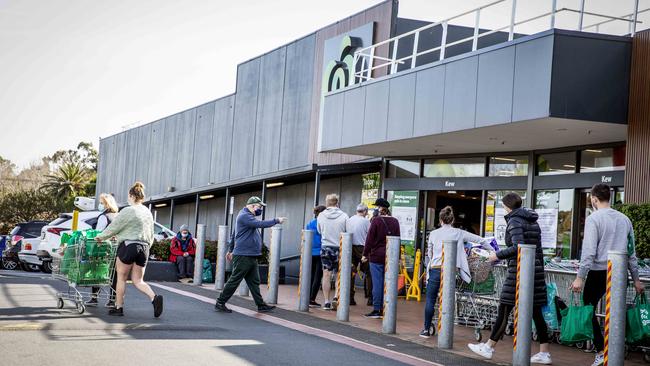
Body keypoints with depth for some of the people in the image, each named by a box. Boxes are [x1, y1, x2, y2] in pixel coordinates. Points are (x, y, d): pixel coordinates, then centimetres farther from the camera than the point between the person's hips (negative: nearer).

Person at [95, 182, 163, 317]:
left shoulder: (128, 211, -9)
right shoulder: (148, 212, 14)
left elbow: (113, 227, -3)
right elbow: (151, 236, 18)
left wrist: (101, 237, 11)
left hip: (128, 246, -7)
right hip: (144, 247, 7)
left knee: (121, 277, 7)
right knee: (138, 280, 8)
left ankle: (119, 307, 12)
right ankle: (154, 297, -15)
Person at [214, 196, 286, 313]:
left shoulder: (247, 216, 20)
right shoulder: (244, 216, -14)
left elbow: (235, 235, 26)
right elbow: (260, 224, -27)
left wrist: (232, 250, 30)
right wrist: (276, 221, -19)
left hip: (251, 256, 10)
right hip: (243, 256, -10)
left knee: (254, 282, 9)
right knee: (234, 281, -5)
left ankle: (261, 305, 10)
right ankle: (220, 303, 2)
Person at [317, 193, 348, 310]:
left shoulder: (321, 216, -2)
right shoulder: (344, 216, -9)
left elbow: (319, 231, 8)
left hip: (325, 247, 2)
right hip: (339, 248, -2)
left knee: (326, 275, 6)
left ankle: (327, 301, 8)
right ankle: (336, 297, -2)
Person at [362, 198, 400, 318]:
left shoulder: (376, 220, -8)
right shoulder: (395, 221, 6)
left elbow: (370, 239, -8)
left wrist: (365, 254, 0)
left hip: (376, 255, -4)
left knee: (377, 283, -2)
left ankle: (376, 310, 0)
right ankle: (383, 309, 9)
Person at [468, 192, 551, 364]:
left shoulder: (514, 221, -8)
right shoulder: (533, 222, 16)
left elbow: (518, 247, -22)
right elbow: (538, 249, 17)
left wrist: (498, 255, -11)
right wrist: (540, 272, 21)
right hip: (535, 271, 8)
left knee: (504, 310, 0)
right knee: (536, 312, 8)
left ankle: (489, 347, 7)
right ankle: (544, 353, 8)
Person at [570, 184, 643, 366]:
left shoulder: (594, 218, -6)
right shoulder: (624, 219, 11)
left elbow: (589, 251, -13)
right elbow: (631, 251, 15)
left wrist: (580, 277, -12)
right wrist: (636, 279, 21)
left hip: (598, 272, -5)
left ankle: (601, 351, -4)